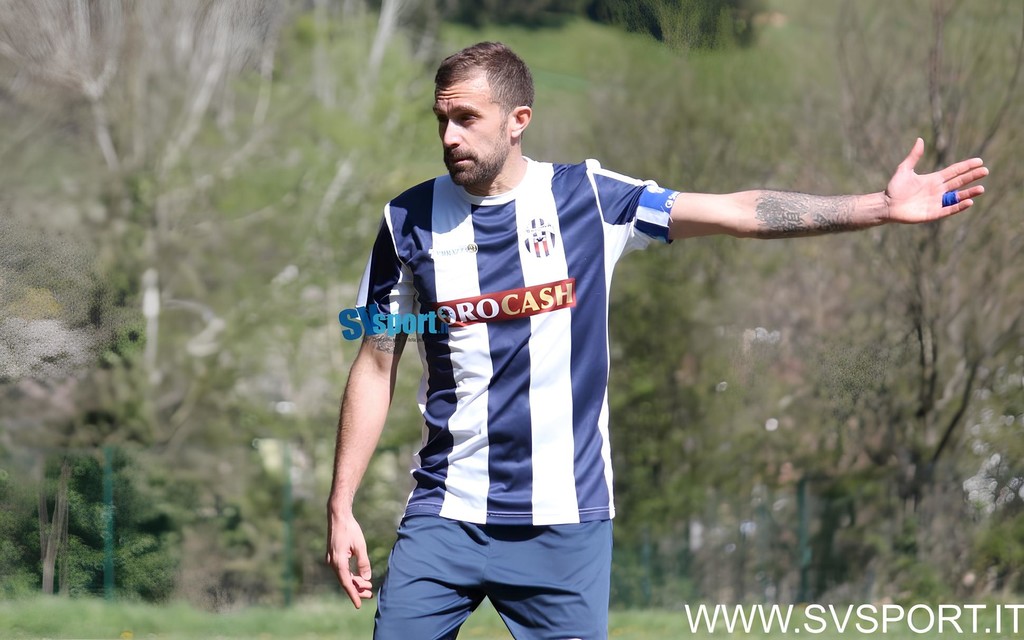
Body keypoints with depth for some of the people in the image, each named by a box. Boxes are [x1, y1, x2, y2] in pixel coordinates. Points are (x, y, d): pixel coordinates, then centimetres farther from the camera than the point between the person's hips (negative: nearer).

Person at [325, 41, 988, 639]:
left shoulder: (587, 197, -1)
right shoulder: (411, 220, 1)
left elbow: (738, 213, -2)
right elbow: (376, 366, 6)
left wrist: (884, 206, -10)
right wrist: (341, 509, 3)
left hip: (567, 522, -1)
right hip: (445, 518, 1)